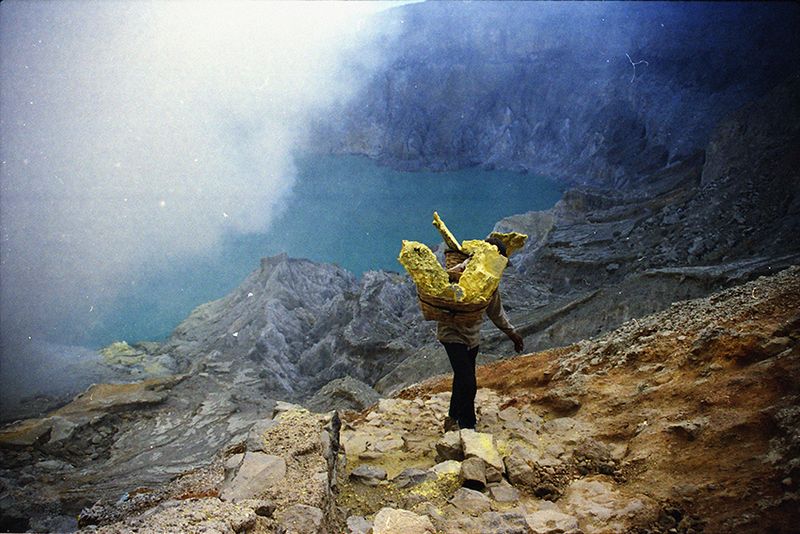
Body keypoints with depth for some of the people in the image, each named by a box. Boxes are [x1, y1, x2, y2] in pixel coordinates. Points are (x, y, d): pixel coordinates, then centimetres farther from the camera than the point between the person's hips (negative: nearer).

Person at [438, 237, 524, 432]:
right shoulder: (460, 272, -23)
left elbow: (496, 309, 14)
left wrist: (511, 332, 18)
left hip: (473, 335, 7)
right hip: (453, 334, -7)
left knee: (462, 380, 17)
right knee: (468, 383, -13)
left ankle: (453, 420, 34)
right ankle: (468, 427, 4)